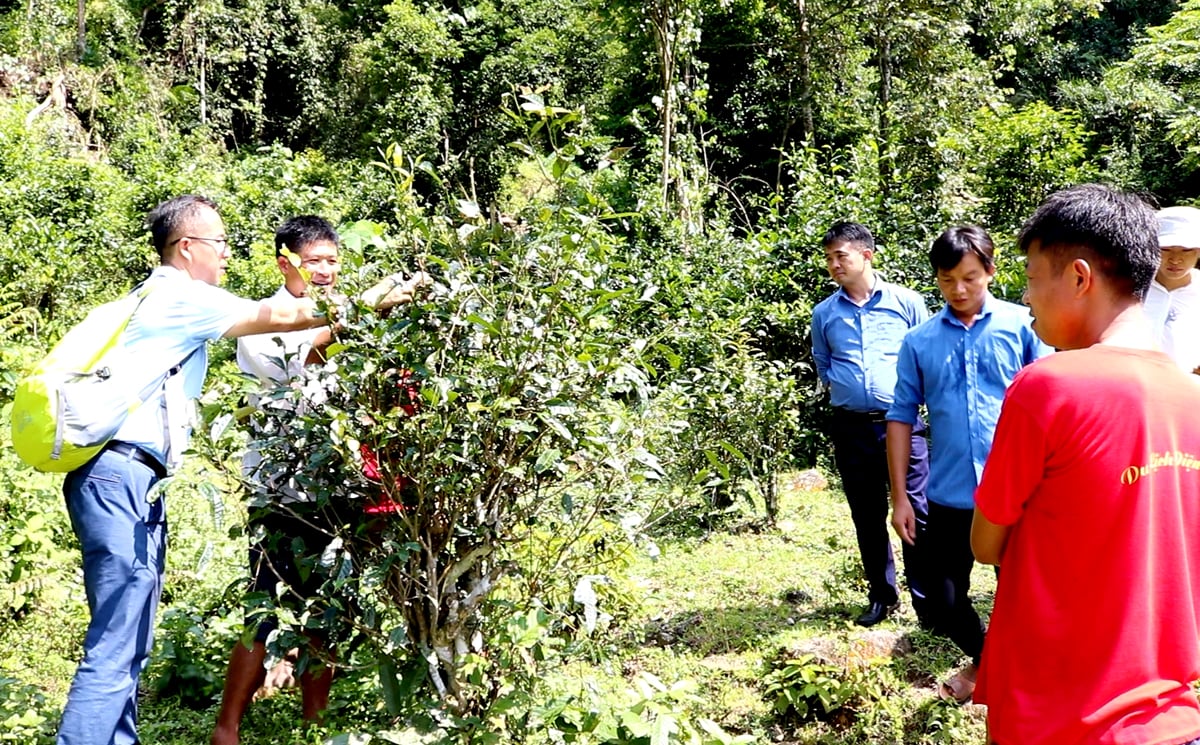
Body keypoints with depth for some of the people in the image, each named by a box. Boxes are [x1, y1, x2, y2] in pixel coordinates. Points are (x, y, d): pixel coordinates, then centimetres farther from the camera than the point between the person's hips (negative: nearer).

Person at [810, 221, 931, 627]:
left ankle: (927, 600, 6)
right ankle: (881, 596, 25)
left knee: (918, 511, -4)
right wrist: (841, 388, 9)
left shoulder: (906, 302, 2)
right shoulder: (824, 314, 9)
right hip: (851, 428, 3)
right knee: (867, 516, 11)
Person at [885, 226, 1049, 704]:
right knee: (942, 600, 10)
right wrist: (899, 496, 2)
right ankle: (984, 660, 39)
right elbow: (902, 417, 6)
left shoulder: (1020, 325, -2)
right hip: (950, 496, 2)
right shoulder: (920, 341, 3)